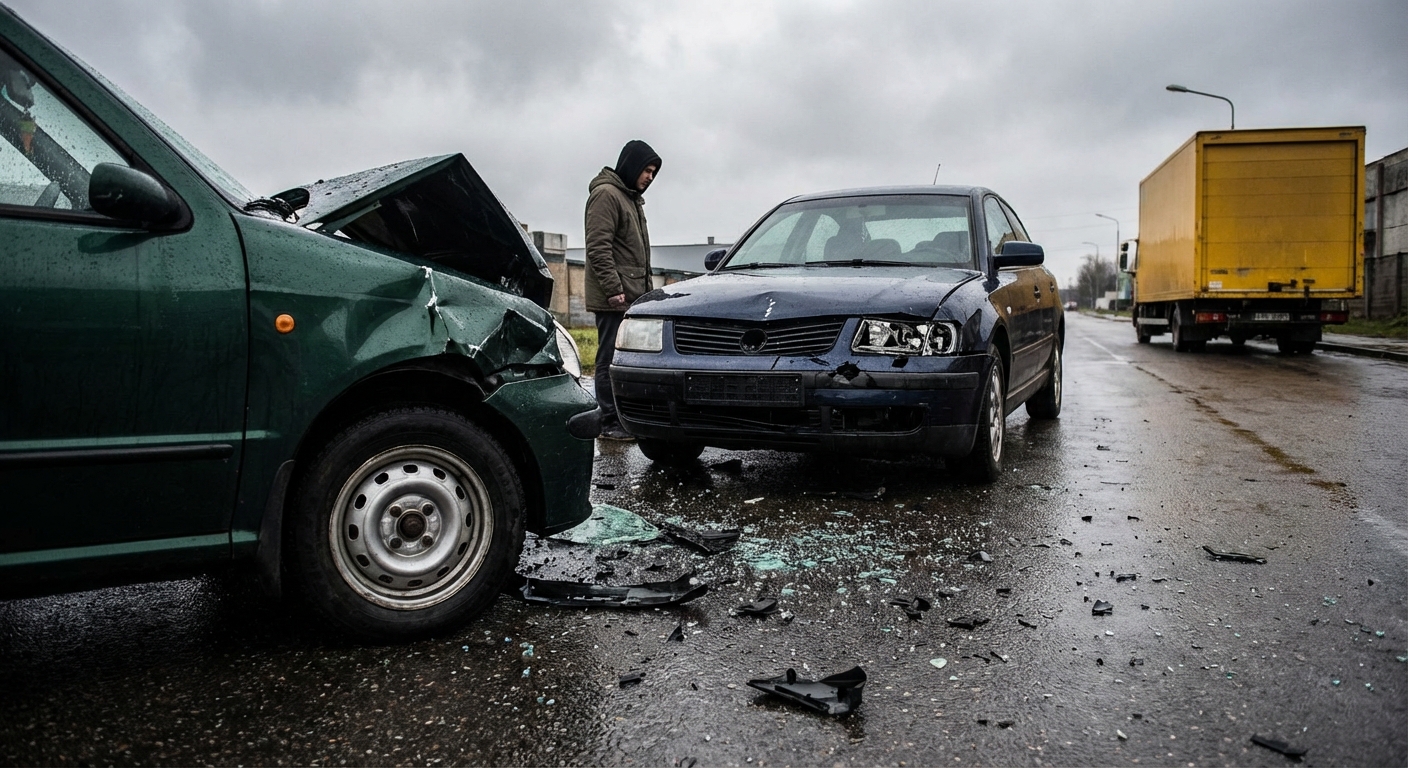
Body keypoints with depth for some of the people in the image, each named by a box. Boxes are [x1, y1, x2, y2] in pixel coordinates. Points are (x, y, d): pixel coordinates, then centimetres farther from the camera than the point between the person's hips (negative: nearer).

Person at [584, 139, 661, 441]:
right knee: (611, 359, -6)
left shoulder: (632, 198, 22)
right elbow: (598, 248, -17)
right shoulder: (606, 194, -8)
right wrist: (613, 289, -21)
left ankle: (624, 417, 14)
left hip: (633, 297, 9)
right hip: (614, 298, -9)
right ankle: (609, 422, -3)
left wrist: (645, 288, 20)